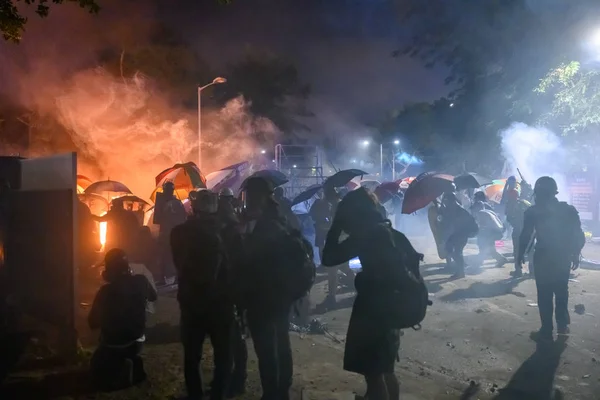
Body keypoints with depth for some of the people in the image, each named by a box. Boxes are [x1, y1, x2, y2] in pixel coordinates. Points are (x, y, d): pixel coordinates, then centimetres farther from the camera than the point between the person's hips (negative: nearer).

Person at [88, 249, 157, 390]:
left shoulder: (105, 291, -20)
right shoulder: (141, 281, -12)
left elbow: (93, 323, -8)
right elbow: (153, 297, 11)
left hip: (113, 345, -5)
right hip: (137, 341, 5)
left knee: (97, 371, 20)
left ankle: (121, 370, -6)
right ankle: (133, 365, 13)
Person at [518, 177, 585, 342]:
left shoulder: (533, 211, -7)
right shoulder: (569, 210, 4)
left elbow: (526, 235, -9)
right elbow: (579, 236, 3)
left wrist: (520, 254, 3)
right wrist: (575, 254, 14)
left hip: (544, 258, -4)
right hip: (564, 258, 4)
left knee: (545, 295, 3)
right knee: (561, 291, 21)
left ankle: (547, 331, 7)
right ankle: (562, 324, 28)